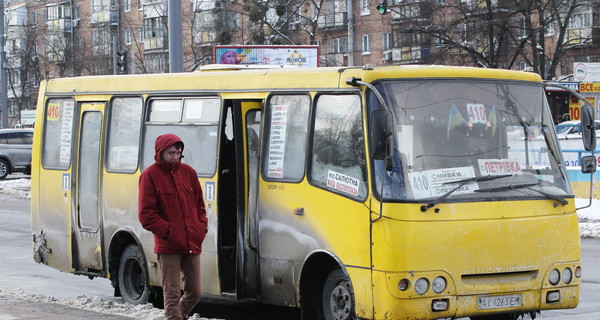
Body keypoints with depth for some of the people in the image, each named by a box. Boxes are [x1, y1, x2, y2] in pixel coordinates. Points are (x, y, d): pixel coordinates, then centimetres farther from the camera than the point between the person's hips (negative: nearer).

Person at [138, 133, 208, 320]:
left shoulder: (188, 172, 12)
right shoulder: (150, 175, -4)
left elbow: (199, 204, 20)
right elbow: (146, 214, -6)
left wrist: (202, 225, 3)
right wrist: (167, 232, -13)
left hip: (192, 244, 5)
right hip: (168, 246, -5)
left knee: (195, 292, 10)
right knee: (172, 294, -6)